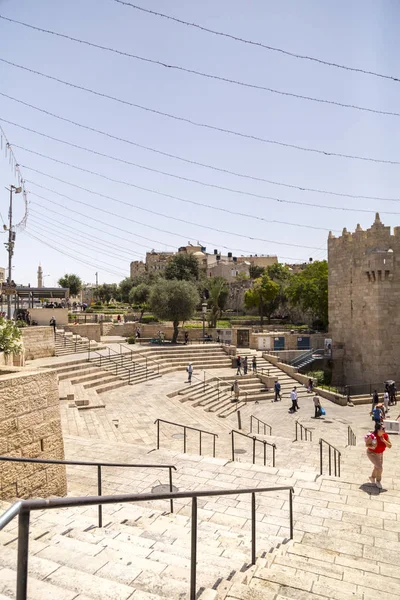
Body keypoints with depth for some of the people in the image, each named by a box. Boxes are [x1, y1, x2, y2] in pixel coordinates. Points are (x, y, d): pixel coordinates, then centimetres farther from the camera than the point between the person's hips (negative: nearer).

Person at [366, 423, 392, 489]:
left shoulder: (385, 435, -19)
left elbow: (390, 446, -15)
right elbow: (367, 445, -19)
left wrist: (384, 441, -31)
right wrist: (371, 446, -40)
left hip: (380, 453, 6)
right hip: (372, 453, -6)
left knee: (377, 467, 21)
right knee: (380, 467, -14)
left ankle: (372, 477, 48)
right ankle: (378, 481, 12)